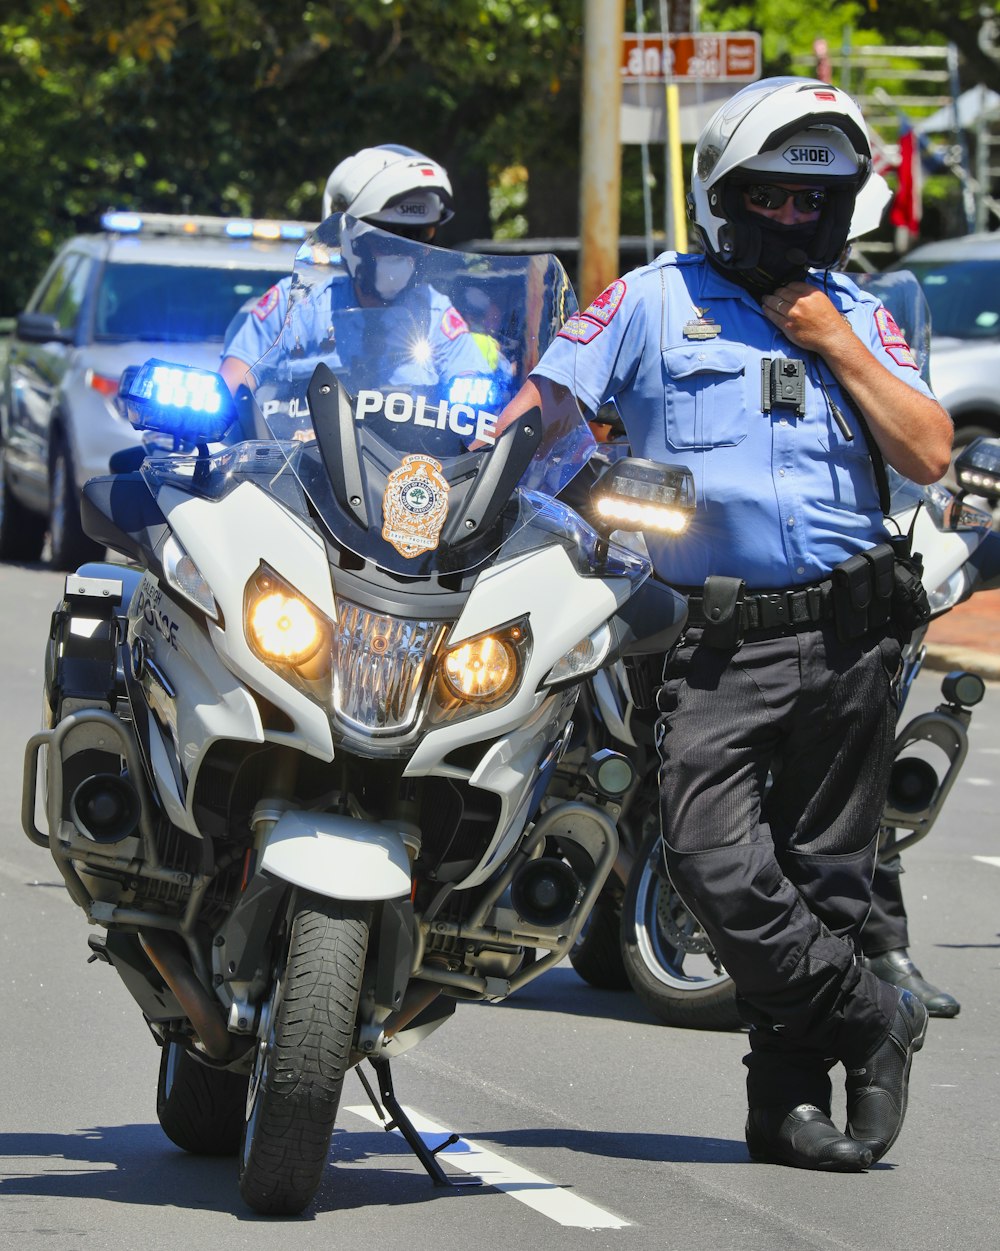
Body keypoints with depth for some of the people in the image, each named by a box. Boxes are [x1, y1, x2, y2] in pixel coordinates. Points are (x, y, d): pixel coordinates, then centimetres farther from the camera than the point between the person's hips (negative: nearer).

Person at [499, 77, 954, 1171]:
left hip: (849, 629, 3)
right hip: (719, 638, -3)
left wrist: (836, 346, -2)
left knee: (820, 878, 6)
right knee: (717, 866, -18)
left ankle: (791, 1097, 14)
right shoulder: (655, 300, 7)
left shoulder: (856, 316, 15)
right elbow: (540, 403, 1)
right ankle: (873, 1018, -1)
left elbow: (928, 455, 6)